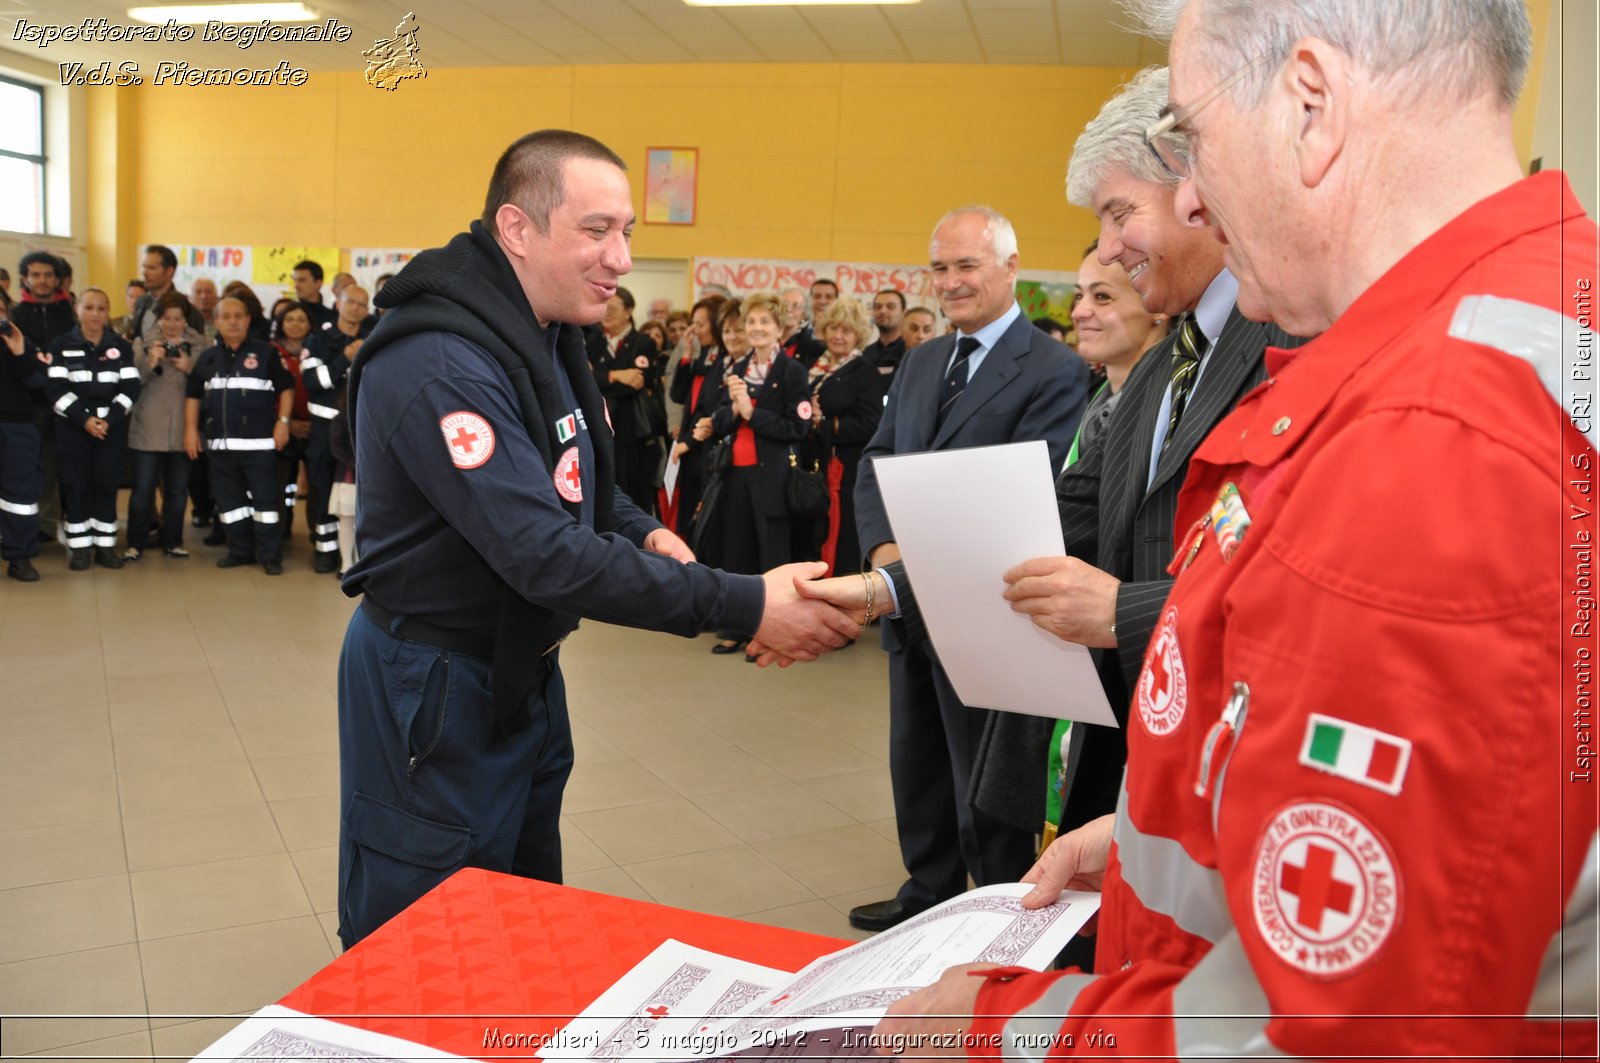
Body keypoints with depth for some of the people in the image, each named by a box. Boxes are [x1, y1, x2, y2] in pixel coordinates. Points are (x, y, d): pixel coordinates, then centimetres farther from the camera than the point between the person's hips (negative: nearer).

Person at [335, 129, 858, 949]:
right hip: (435, 686, -9)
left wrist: (640, 533, -4)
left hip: (523, 668, 9)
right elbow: (545, 556, -33)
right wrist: (744, 605, -33)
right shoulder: (437, 364, -27)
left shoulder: (547, 336, 5)